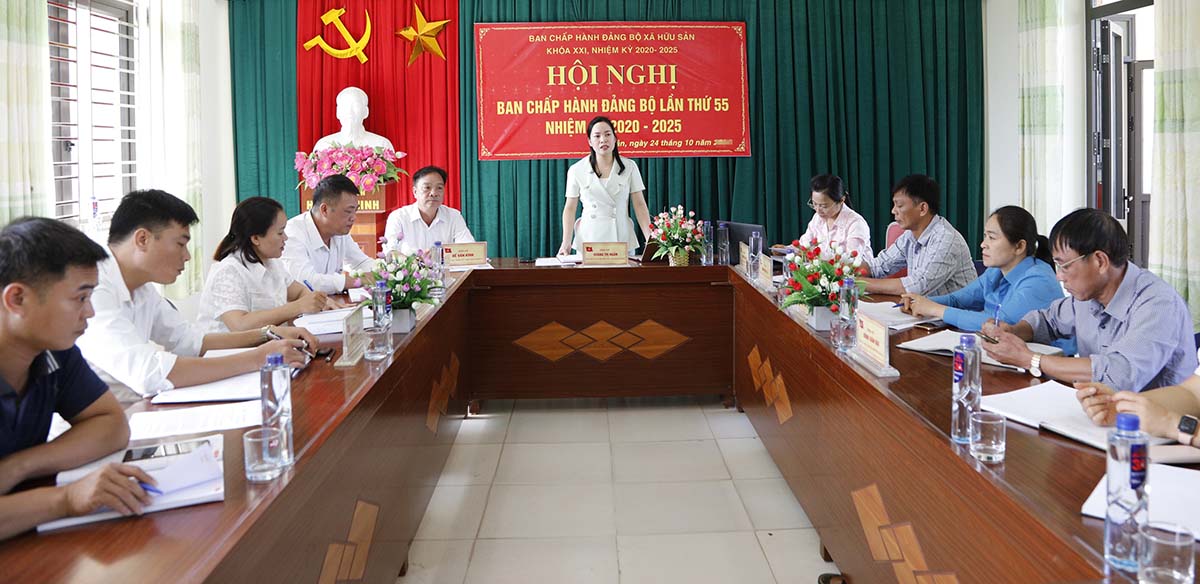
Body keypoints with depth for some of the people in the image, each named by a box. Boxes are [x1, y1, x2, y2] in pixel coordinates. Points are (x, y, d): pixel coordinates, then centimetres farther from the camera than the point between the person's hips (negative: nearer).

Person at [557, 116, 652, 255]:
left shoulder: (629, 167, 5)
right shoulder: (576, 170, 3)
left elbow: (640, 205, 3)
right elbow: (570, 208, 6)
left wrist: (650, 238, -8)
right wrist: (566, 243, -4)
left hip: (622, 242, 0)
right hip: (588, 241, 0)